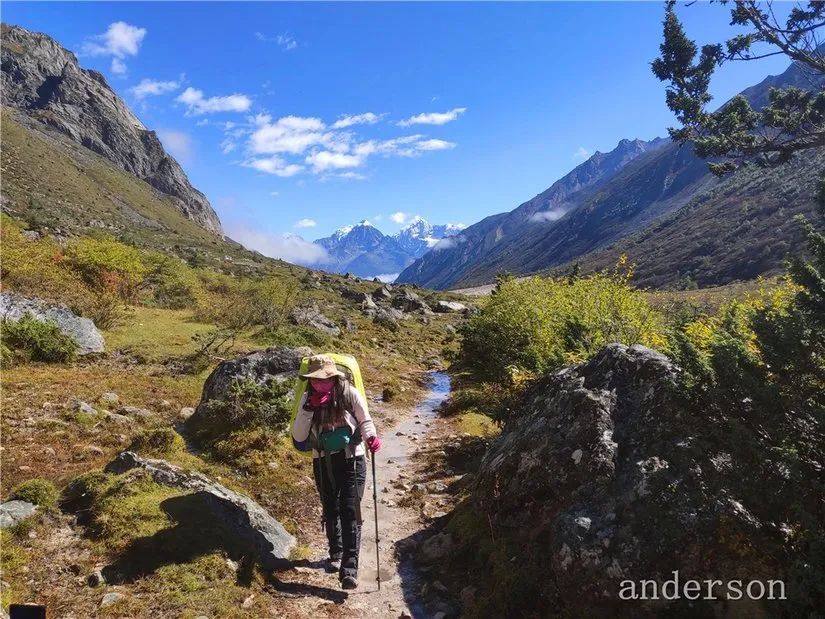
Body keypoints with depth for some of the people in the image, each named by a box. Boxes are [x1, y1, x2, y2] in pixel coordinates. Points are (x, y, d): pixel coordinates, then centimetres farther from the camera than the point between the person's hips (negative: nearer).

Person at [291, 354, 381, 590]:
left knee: (350, 511, -11)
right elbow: (298, 436, -8)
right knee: (330, 510, 17)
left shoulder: (350, 394, -12)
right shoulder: (308, 399, -4)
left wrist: (371, 437, -24)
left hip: (351, 460, -3)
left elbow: (365, 421, -2)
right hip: (323, 463, 3)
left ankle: (349, 568, -8)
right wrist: (309, 409, -21)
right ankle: (335, 553, 41)